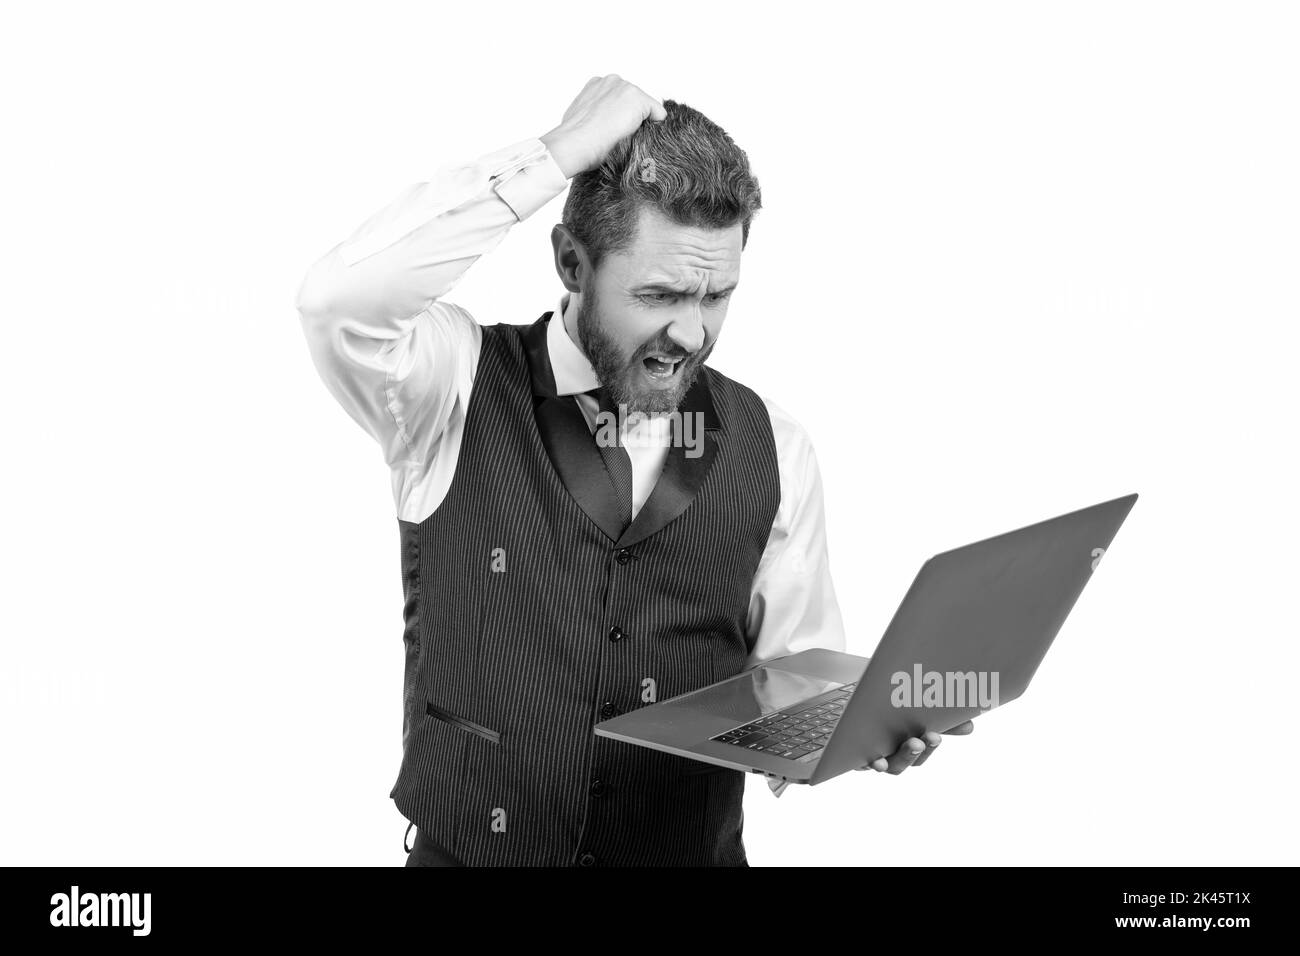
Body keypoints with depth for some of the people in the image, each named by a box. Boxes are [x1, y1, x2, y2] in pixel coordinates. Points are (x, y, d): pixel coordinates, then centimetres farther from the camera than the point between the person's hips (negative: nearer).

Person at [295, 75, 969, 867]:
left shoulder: (773, 449, 1)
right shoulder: (463, 389, -5)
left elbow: (796, 674, 7)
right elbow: (337, 302, -25)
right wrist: (557, 156, -21)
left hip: (696, 849, 2)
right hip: (472, 847, -1)